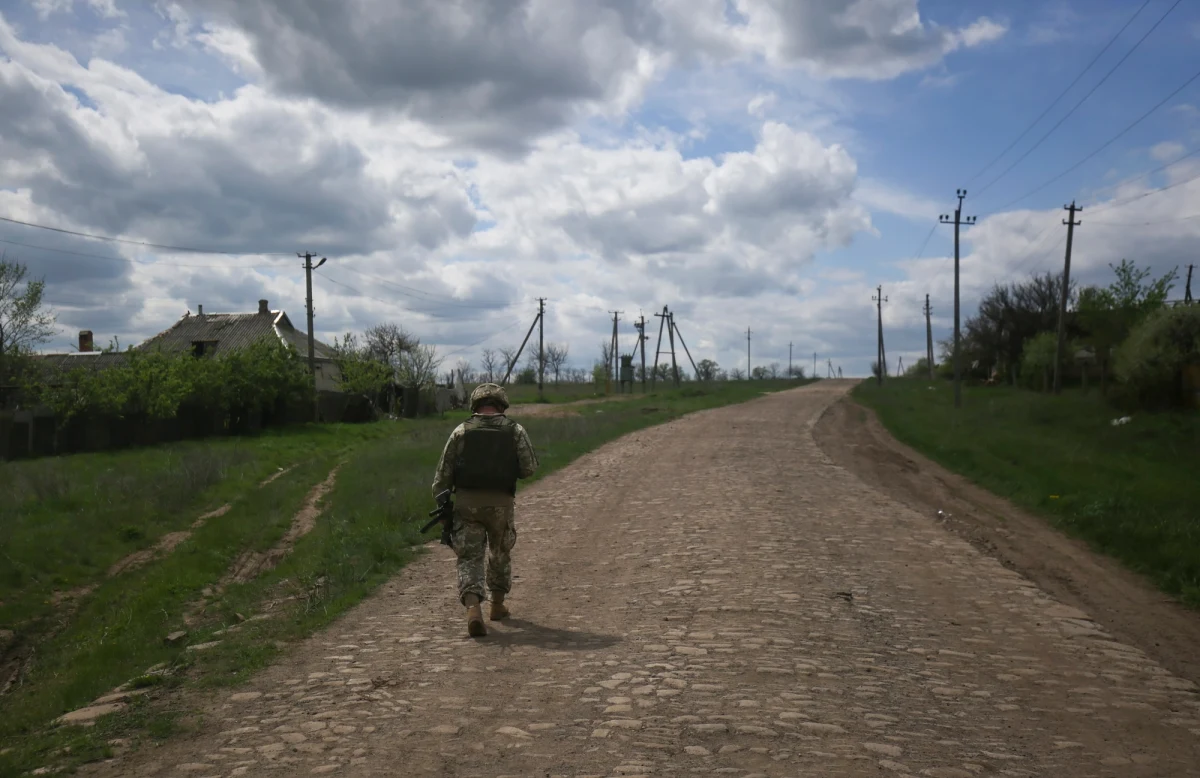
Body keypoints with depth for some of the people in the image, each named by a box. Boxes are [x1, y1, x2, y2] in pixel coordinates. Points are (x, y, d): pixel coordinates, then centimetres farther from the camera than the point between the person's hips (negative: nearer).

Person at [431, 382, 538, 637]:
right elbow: (529, 468, -1)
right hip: (501, 502, 1)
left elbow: (443, 473, 1)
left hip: (467, 502, -1)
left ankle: (473, 608, -20)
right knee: (500, 554, 22)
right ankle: (497, 604, 35)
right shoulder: (515, 430, 3)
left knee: (469, 558, 0)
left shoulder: (461, 431, 3)